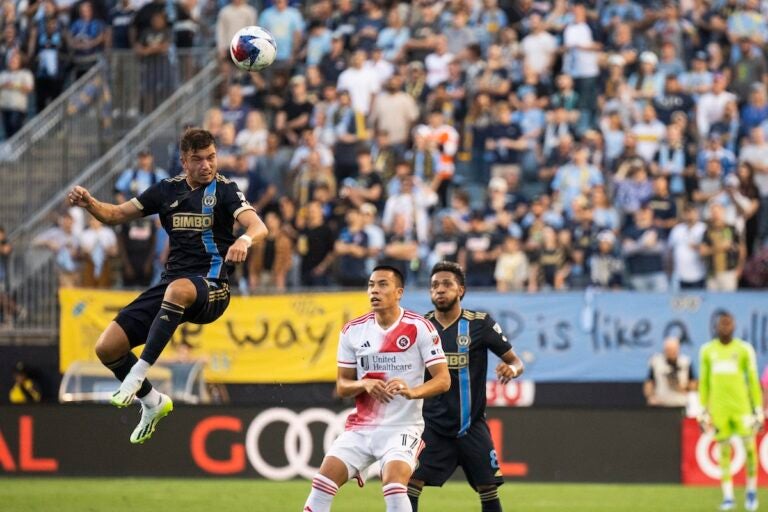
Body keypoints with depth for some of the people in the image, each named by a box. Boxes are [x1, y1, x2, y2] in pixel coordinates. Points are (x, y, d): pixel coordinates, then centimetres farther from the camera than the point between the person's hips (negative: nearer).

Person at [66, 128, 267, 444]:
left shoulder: (224, 190, -3)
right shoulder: (168, 190, 11)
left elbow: (259, 227, -19)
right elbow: (116, 215, 17)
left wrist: (245, 239, -42)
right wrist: (90, 204, -4)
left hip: (210, 290, -5)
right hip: (170, 284, 6)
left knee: (178, 290, -43)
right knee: (107, 347, -7)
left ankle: (140, 372, -37)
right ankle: (153, 402, 18)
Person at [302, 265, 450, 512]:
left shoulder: (419, 328, -8)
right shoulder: (352, 331, 4)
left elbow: (443, 379, -11)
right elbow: (342, 386, 9)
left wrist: (412, 391, -30)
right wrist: (364, 384, -14)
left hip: (402, 427, -4)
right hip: (361, 427, 4)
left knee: (393, 481, -27)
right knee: (324, 480, -8)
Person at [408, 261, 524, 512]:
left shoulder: (481, 324, -5)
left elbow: (516, 361, -2)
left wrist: (512, 369, -24)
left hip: (472, 427, -1)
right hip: (432, 425, 1)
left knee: (489, 491, 2)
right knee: (410, 483, -14)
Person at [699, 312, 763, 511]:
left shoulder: (744, 349, 1)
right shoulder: (707, 351, 7)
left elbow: (753, 381, 4)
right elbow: (704, 382, 13)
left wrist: (758, 410, 1)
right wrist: (703, 411, 11)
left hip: (741, 407, -1)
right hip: (719, 409, 1)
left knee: (749, 447, -4)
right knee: (724, 451, 2)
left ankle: (751, 491, 16)